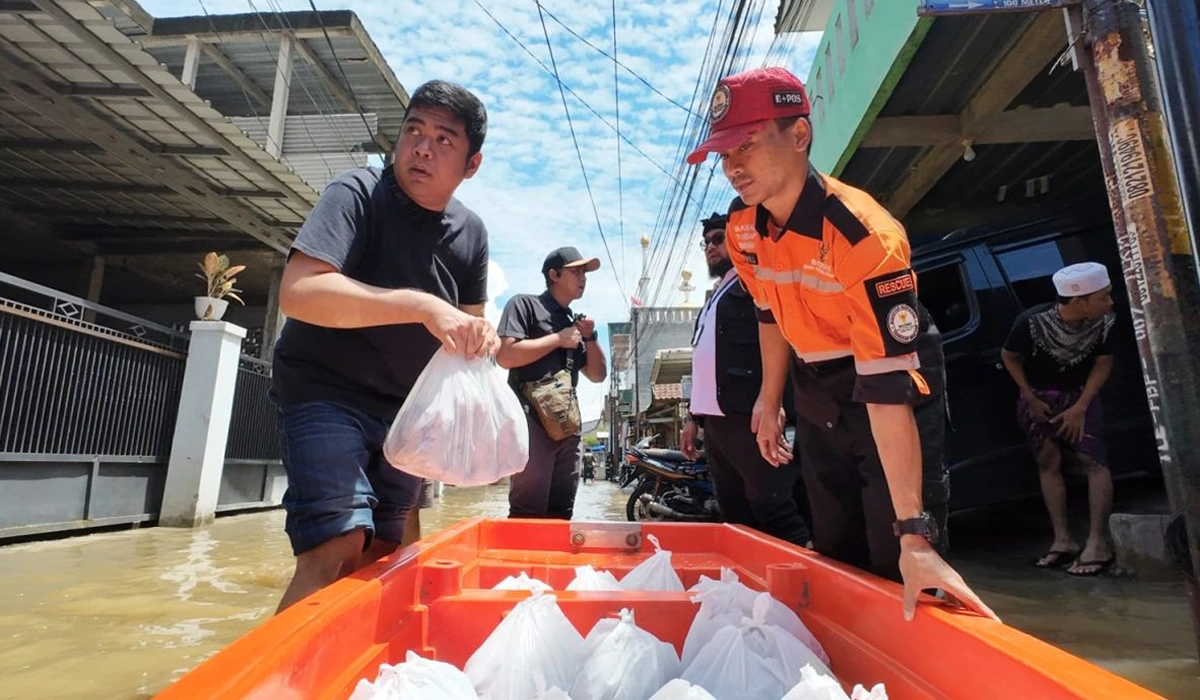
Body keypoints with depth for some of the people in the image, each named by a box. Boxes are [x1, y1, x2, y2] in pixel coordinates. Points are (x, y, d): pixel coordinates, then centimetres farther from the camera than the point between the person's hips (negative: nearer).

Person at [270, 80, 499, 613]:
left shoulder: (471, 232, 4)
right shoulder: (358, 193, -14)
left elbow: (468, 319, 13)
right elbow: (298, 292, -27)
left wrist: (481, 338, -11)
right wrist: (423, 306, -36)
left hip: (402, 409, 6)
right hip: (326, 393, -6)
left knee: (383, 557, 13)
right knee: (338, 548, -20)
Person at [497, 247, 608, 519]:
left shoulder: (574, 322, 23)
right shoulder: (525, 304, 1)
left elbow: (598, 375, 21)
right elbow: (505, 356, -14)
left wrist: (590, 337, 6)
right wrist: (558, 338, -8)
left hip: (567, 426, 8)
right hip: (532, 422, -7)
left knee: (560, 513, 10)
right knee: (528, 512, -9)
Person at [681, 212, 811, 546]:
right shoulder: (714, 300, 27)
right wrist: (694, 416, 21)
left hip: (745, 415, -8)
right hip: (715, 419, 8)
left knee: (773, 509, -9)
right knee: (735, 516, 11)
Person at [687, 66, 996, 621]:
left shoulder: (864, 236, -31)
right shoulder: (742, 227, -10)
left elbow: (890, 389, -36)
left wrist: (913, 535, -35)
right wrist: (769, 400, 12)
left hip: (896, 389, -6)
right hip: (817, 397, 6)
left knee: (898, 569, -4)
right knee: (836, 558, 16)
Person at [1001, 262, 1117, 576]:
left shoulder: (1105, 322, -20)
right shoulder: (1032, 322, -27)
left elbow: (1103, 363, -7)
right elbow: (1009, 357, -10)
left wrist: (1080, 407, -14)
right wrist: (1031, 399, -10)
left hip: (1078, 397, 1)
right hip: (1037, 398, -1)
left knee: (1094, 461, -13)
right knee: (1048, 463, 1)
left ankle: (1097, 543, -8)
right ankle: (1063, 540, 7)